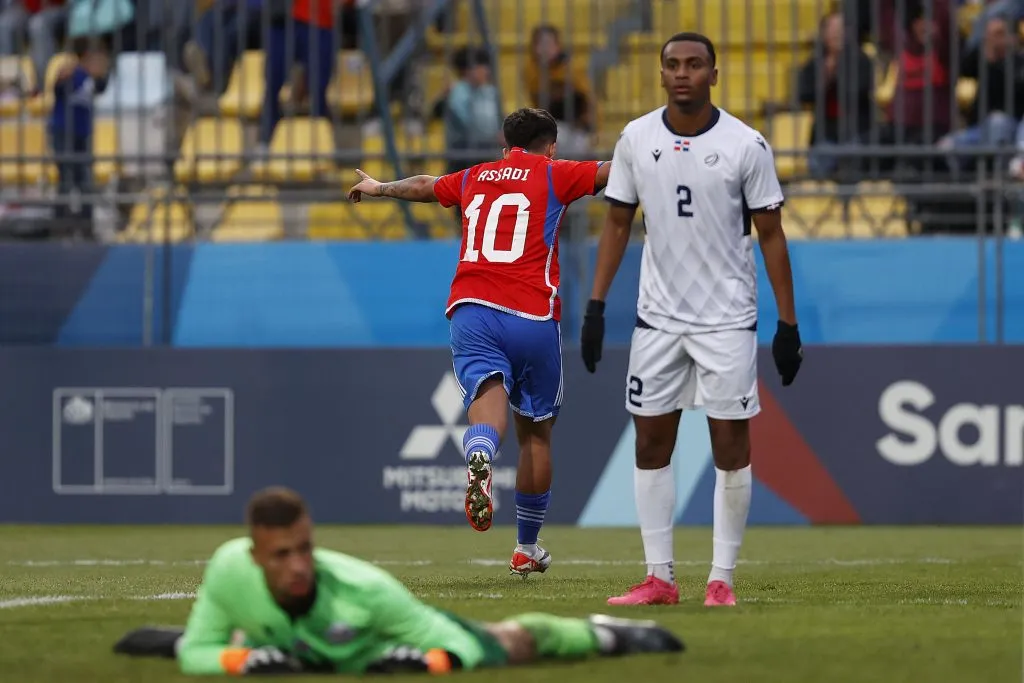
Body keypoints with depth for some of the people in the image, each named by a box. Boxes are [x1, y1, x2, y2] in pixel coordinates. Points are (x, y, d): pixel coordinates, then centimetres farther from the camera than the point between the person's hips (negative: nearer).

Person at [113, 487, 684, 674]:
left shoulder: (363, 589, -46)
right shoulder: (230, 569, -41)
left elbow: (458, 649, -36)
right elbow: (199, 653, -23)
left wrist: (425, 662, -56)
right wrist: (241, 660, -42)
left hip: (394, 641, -1)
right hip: (297, 651, 1)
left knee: (510, 644, 26)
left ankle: (599, 634, 55)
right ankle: (171, 640, 71)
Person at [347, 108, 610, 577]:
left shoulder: (474, 179, 21)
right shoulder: (553, 175, 10)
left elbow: (423, 186, 39)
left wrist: (379, 188, 59)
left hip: (471, 309, 2)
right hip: (533, 316, -2)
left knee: (489, 396, -18)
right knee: (535, 431, 12)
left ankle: (479, 458, -55)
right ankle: (527, 549, 20)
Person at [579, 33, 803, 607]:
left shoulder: (746, 145, -7)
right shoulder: (636, 139, 2)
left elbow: (771, 236, -3)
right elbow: (618, 224, 10)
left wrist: (788, 324, -5)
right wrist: (596, 306, 4)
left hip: (727, 319, -3)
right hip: (658, 318, 3)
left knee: (731, 446, -2)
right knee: (651, 441, 4)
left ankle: (722, 580, 5)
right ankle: (660, 578, 11)